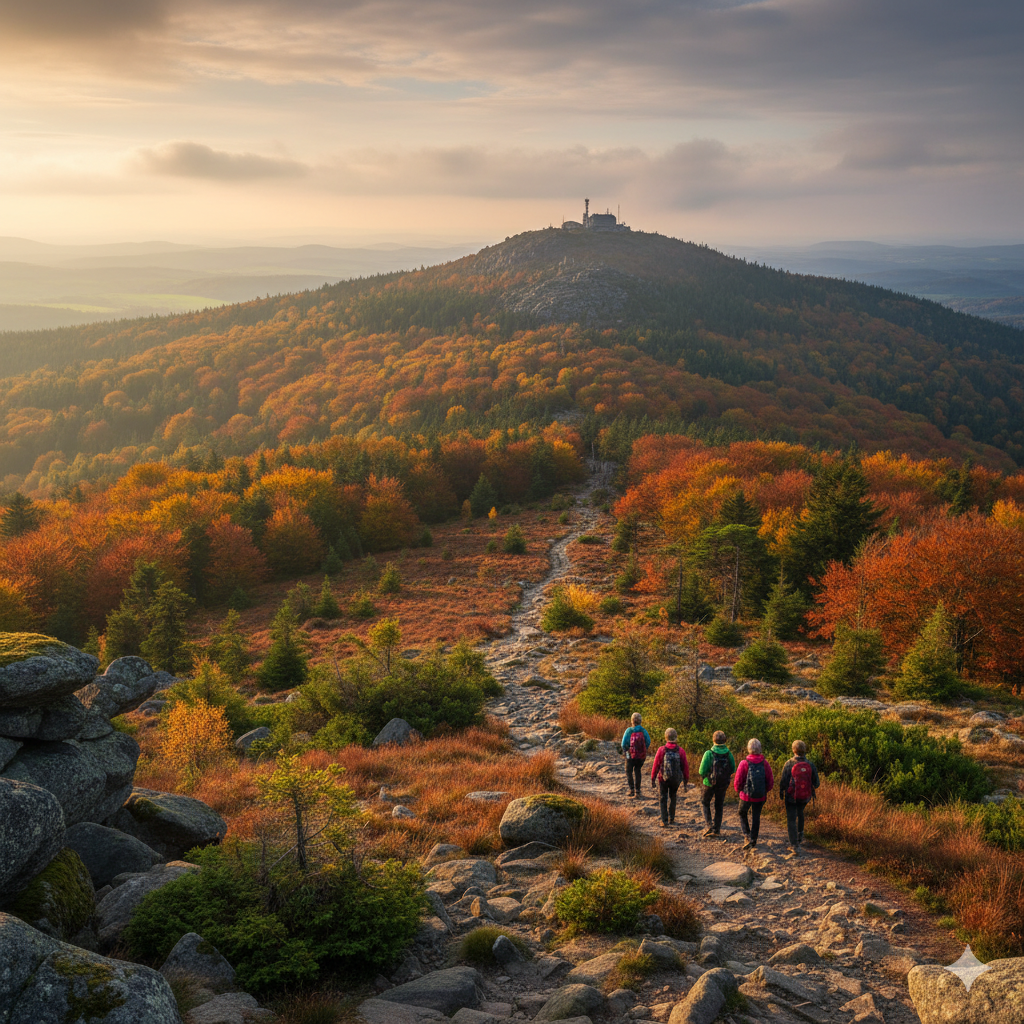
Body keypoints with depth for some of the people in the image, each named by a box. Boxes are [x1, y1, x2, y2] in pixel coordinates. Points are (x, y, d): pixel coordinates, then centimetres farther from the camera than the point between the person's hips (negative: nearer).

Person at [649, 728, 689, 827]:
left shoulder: (661, 750, -15)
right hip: (676, 780, 2)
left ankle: (664, 821, 7)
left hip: (663, 779, -2)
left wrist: (652, 780, 1)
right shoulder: (681, 751, -10)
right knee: (672, 798, 23)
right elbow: (685, 767, -5)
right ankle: (671, 819, 31)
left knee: (663, 799, 12)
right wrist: (685, 782, 6)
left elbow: (655, 766, -10)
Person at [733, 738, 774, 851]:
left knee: (742, 815, 19)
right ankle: (753, 840, 21)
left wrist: (738, 789, 10)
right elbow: (770, 782, -2)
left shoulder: (744, 763, -15)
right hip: (761, 797, 2)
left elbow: (738, 782, -11)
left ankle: (748, 836, 3)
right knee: (756, 817, 18)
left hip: (746, 795, -2)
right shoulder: (765, 764, -8)